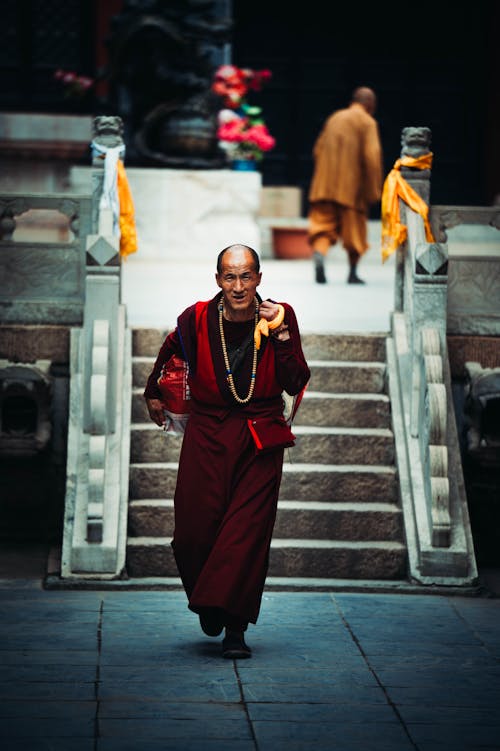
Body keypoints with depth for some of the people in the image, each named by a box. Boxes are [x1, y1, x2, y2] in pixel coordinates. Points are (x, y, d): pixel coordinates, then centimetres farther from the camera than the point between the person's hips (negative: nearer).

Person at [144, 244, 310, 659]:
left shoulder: (280, 317, -5)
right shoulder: (197, 319, -4)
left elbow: (296, 384, -10)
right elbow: (169, 352, 19)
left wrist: (281, 336, -20)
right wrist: (154, 393, 31)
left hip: (260, 439, -1)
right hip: (207, 434, 1)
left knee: (248, 529, -8)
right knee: (194, 530, -3)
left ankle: (234, 627, -4)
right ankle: (205, 599, 27)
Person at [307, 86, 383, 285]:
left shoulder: (334, 118, 15)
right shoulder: (367, 122, -3)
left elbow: (318, 150, 18)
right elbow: (372, 156, -13)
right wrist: (374, 190, -10)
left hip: (324, 185, 4)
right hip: (352, 186, -4)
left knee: (323, 223, -2)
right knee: (354, 228, 11)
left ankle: (319, 255, -30)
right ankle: (352, 273, 18)